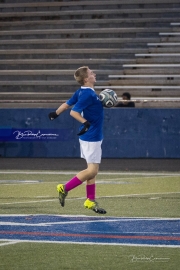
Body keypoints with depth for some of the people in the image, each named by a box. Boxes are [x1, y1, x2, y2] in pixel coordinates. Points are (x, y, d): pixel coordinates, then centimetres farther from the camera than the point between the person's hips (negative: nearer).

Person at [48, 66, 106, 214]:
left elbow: (67, 104, 15)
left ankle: (90, 200, 17)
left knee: (92, 170, 13)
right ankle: (65, 188, -2)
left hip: (93, 137, 10)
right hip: (91, 137, -10)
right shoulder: (88, 94, -20)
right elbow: (74, 112, -27)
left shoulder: (81, 92, 5)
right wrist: (86, 123, -38)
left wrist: (56, 113, 29)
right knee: (92, 170, -8)